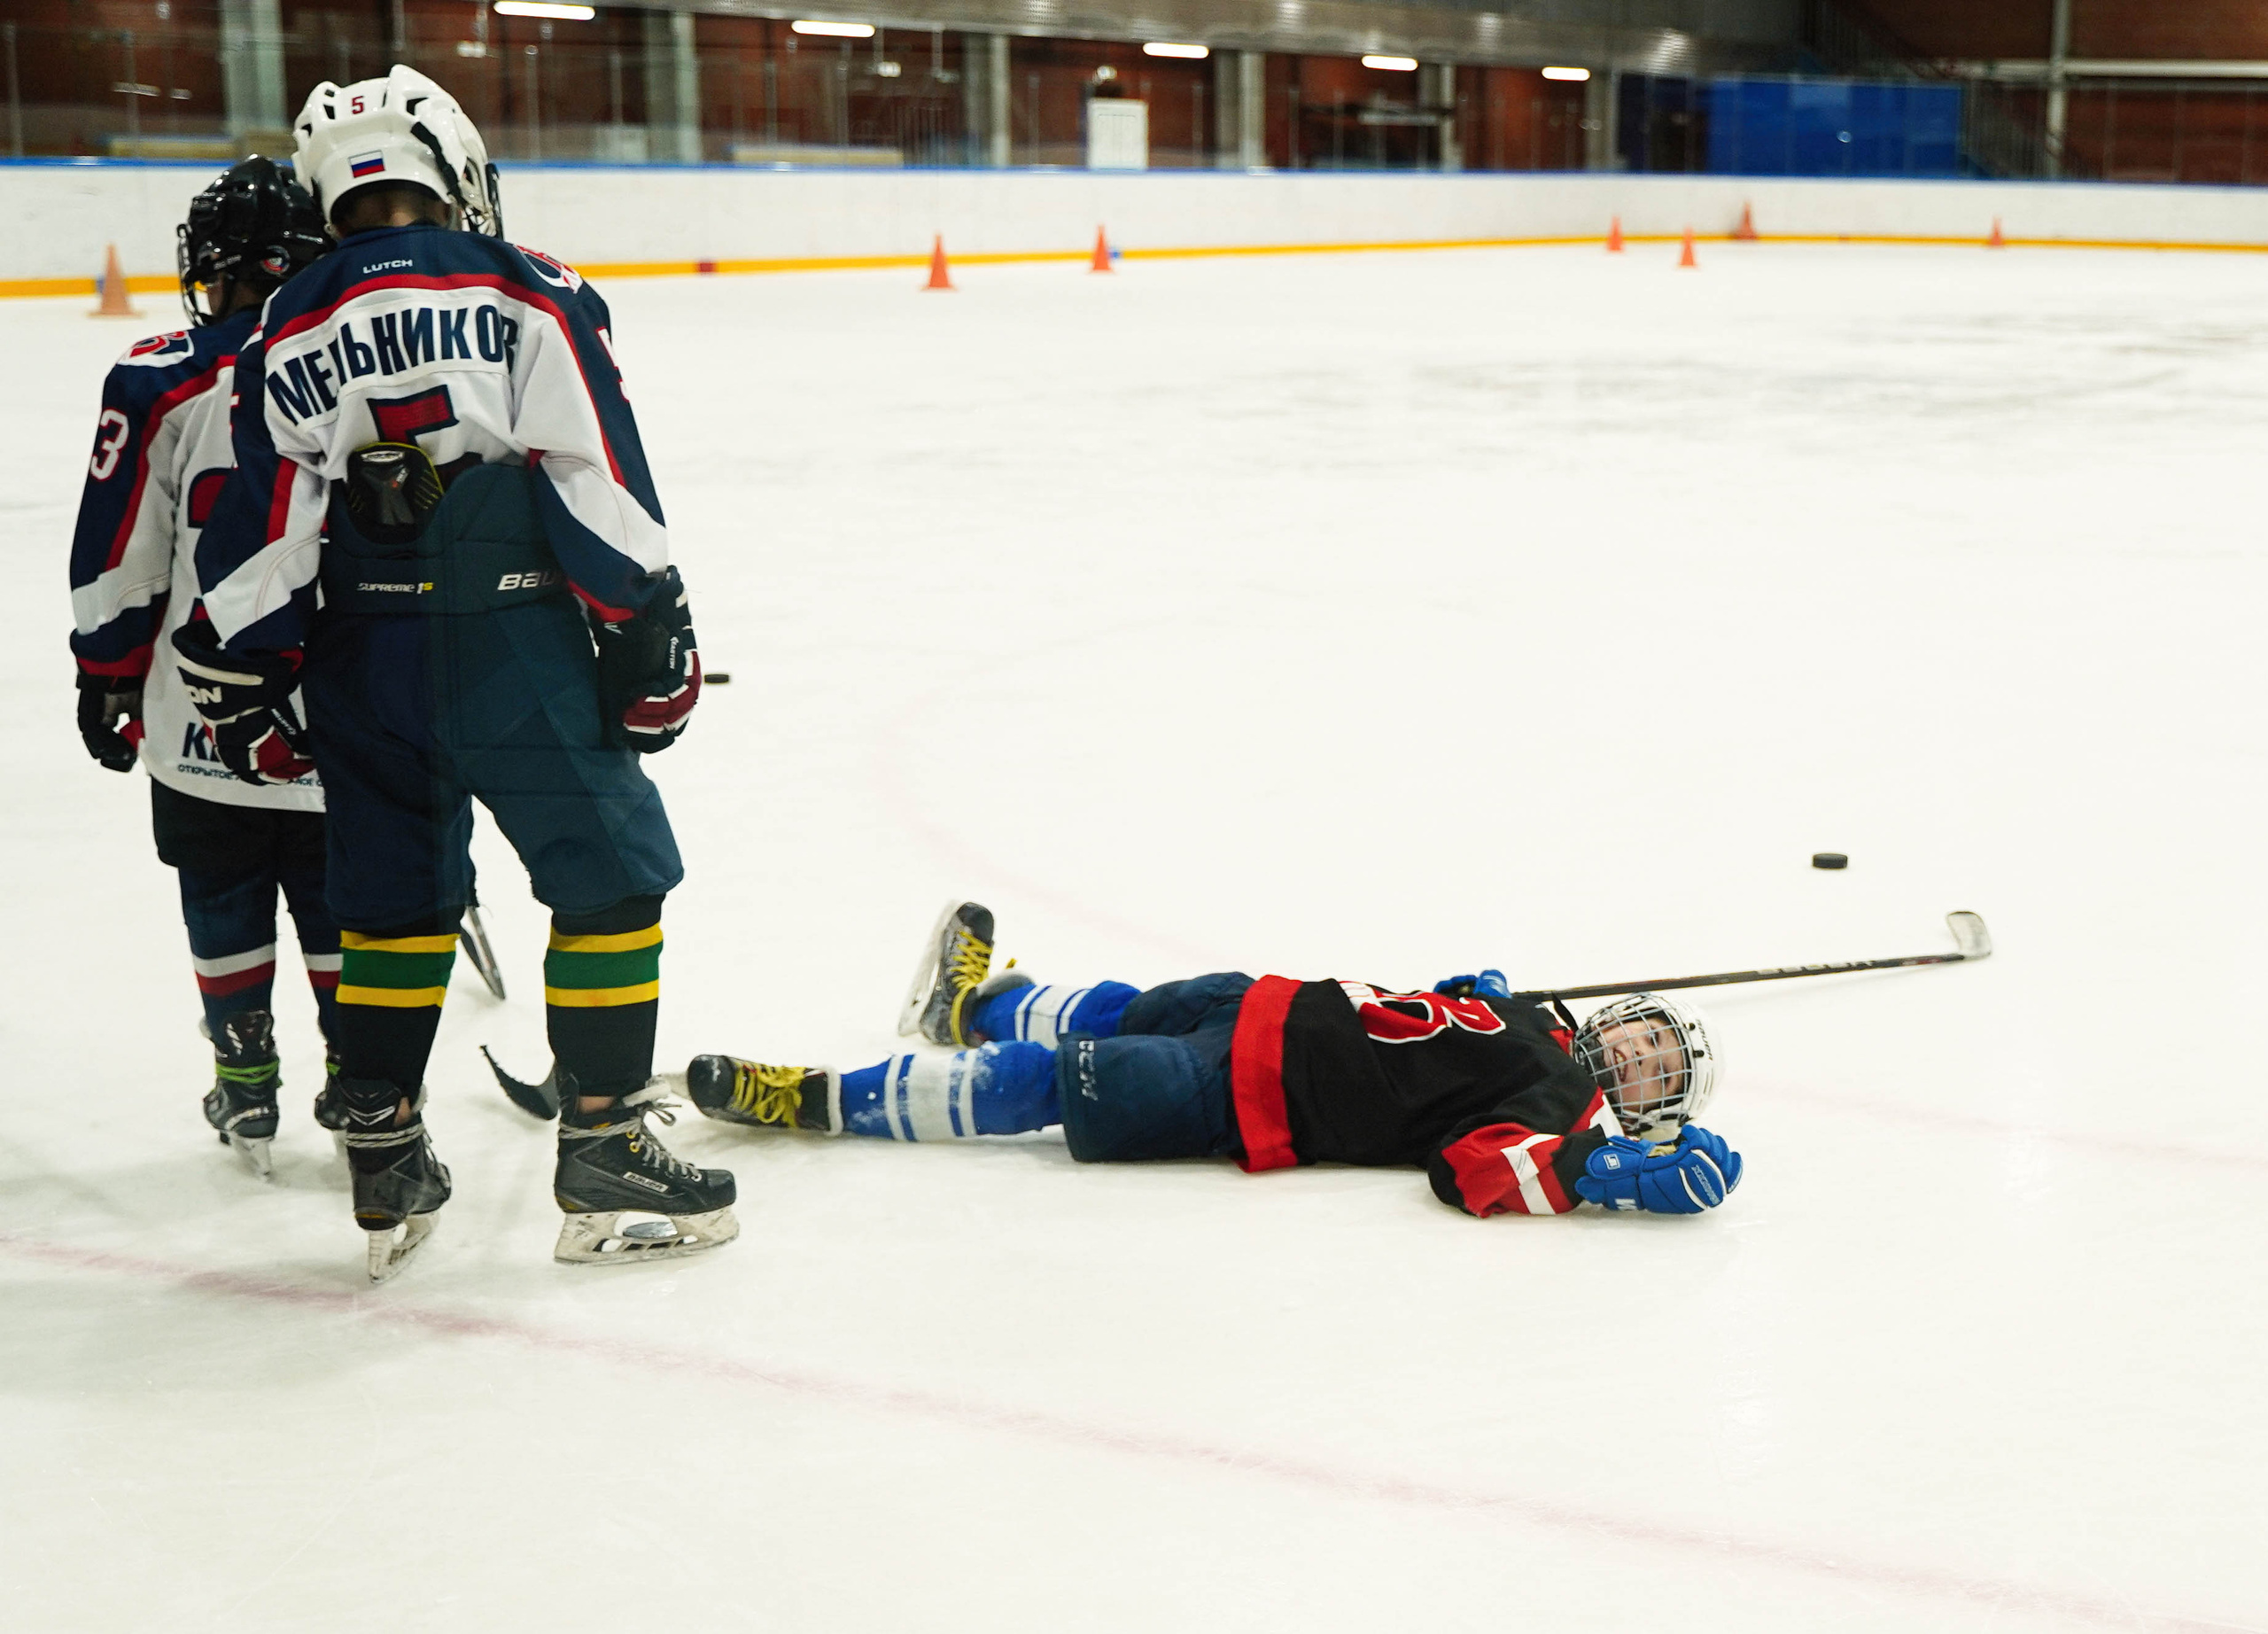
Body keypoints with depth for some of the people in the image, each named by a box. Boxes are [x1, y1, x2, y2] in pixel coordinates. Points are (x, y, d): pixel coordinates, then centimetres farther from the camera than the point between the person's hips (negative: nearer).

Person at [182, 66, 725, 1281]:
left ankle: (387, 1173, 23)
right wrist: (649, 635, -3)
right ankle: (604, 1159, 7)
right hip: (518, 653, -5)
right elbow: (598, 487, -8)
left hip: (364, 668, 5)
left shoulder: (290, 336, 8)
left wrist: (246, 690, 14)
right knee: (613, 874, 6)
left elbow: (258, 534, 7)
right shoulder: (529, 296, -4)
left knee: (392, 901, 17)